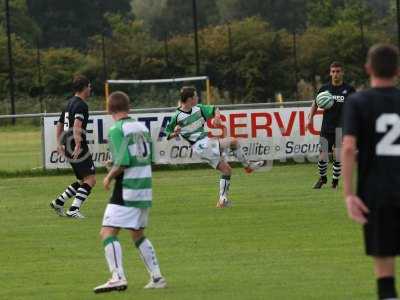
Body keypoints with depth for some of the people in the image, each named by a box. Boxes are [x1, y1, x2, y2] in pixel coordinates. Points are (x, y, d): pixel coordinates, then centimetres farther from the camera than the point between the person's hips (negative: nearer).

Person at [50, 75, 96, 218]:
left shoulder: (70, 103, 18)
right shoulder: (81, 105, -12)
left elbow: (59, 125, 27)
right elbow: (77, 126, -27)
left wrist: (59, 144, 31)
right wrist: (78, 145, -33)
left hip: (69, 148, 10)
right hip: (79, 148, -10)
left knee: (83, 181, 17)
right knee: (90, 179, -9)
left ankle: (58, 202, 12)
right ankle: (74, 209, -17)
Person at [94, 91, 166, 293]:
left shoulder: (117, 130, -11)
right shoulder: (142, 127, 11)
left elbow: (122, 161, -19)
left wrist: (109, 177, -3)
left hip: (126, 190, -8)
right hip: (145, 188, 8)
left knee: (108, 232, -9)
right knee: (138, 234, 21)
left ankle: (118, 277, -23)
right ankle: (157, 277, 18)